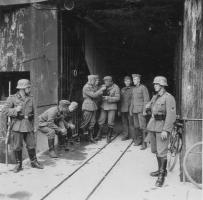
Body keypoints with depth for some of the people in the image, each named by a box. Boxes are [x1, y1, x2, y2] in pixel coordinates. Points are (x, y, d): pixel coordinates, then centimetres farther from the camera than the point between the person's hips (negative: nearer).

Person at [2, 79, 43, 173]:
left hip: (28, 126, 3)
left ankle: (34, 162, 26)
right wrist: (15, 110, -18)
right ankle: (18, 164, 19)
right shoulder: (12, 98, -2)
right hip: (17, 126, -3)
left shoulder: (30, 98, 10)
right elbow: (4, 110, -5)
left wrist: (32, 125, 15)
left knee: (31, 145, 8)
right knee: (17, 147, 3)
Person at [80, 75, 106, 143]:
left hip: (94, 107, 8)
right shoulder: (86, 87, -13)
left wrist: (101, 89, 1)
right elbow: (93, 95, -19)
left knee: (92, 123, 8)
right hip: (87, 107, -8)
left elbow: (97, 96, 11)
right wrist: (101, 89, -13)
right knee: (85, 122, -4)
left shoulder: (93, 87, 14)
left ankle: (90, 137, 15)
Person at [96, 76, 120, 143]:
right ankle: (99, 136, 18)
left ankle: (109, 137, 15)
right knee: (101, 121, 3)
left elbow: (117, 98, -11)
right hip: (104, 106, 3)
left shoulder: (116, 88, -7)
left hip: (112, 107, -3)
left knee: (110, 123, 0)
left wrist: (108, 98, -20)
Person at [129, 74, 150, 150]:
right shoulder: (134, 89, 15)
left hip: (141, 110, -7)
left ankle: (144, 143, -5)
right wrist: (130, 110, 17)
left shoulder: (143, 88, -7)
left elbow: (146, 100, -11)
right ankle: (138, 140, 19)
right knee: (136, 126, 9)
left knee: (142, 126, -8)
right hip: (135, 110, 7)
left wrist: (144, 110, -17)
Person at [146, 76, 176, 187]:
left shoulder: (168, 98, -11)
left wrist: (165, 130, -23)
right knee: (156, 150, 15)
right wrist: (148, 106, 10)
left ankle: (162, 175, 5)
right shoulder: (155, 97, 14)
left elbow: (171, 115, -18)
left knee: (162, 152, -6)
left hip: (162, 127, -8)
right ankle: (161, 169, 31)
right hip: (153, 126, 8)